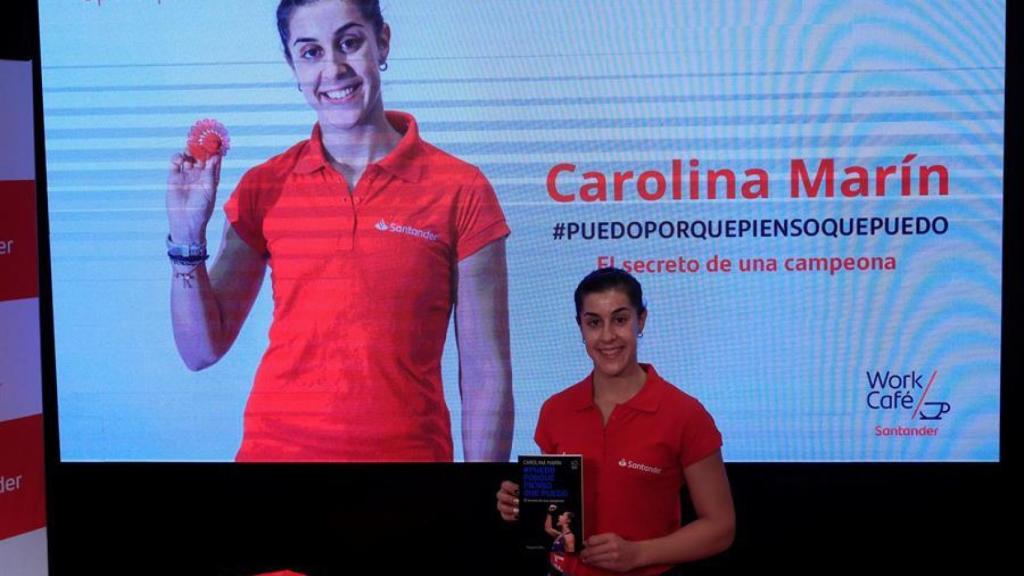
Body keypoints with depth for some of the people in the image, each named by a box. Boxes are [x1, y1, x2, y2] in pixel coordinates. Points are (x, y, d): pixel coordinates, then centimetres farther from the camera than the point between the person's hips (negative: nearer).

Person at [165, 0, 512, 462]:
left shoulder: (461, 191, -8)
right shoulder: (263, 188, 0)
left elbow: (485, 375, -6)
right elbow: (202, 350, 1)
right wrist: (187, 239, -11)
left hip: (408, 448, -2)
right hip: (275, 446, 2)